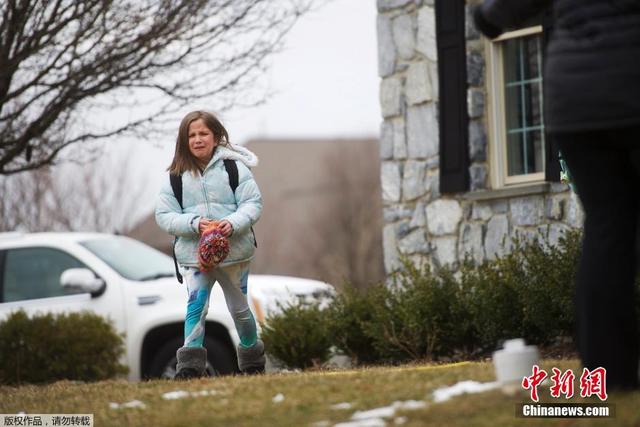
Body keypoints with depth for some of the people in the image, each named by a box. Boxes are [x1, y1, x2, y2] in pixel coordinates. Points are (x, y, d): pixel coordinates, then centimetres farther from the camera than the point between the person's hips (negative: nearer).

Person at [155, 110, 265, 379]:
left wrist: (233, 223, -26)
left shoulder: (234, 167, -3)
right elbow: (163, 215, -2)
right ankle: (190, 364, -19)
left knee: (239, 309, 14)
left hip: (234, 251, 0)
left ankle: (252, 359, 34)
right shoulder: (177, 176, 0)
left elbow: (253, 203, -6)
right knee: (195, 305, -17)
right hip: (193, 254, 0)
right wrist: (194, 224, -20)